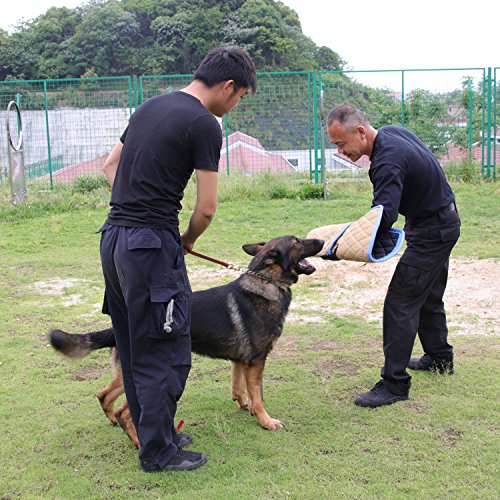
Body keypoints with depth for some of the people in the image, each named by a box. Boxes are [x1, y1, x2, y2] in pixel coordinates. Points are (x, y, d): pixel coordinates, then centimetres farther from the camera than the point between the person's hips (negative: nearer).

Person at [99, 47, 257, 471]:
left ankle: (151, 431, 32)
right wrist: (187, 241, 8)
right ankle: (159, 452, 12)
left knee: (134, 347, 17)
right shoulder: (204, 125, -11)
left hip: (114, 235, 9)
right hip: (153, 245, -9)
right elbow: (206, 208, -11)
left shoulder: (150, 107, 16)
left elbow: (111, 165, 23)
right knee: (167, 351, 1)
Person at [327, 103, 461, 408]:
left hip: (432, 231, -10)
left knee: (400, 303, -11)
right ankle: (440, 358, 40)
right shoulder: (392, 132, 1)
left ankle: (395, 384, -7)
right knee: (428, 297, 23)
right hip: (442, 220, 10)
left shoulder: (388, 161, -30)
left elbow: (383, 217, -40)